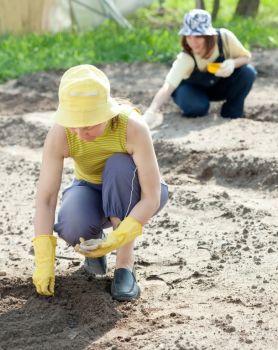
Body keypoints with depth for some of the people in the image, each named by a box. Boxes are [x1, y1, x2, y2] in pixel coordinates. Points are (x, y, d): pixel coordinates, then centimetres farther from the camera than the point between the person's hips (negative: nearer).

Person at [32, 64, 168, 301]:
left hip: (131, 193, -1)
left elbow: (152, 198, -32)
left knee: (119, 165, -36)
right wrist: (44, 261, -36)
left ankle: (125, 264, -24)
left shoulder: (133, 127, -34)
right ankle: (93, 239, 5)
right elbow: (45, 199, -29)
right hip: (91, 190, 1)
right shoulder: (60, 135, -28)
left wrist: (116, 241, -43)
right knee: (73, 228, -34)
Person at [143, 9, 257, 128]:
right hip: (194, 89, -3)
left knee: (247, 72, -24)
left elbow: (246, 57, -14)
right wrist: (151, 111, -66)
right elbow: (168, 87, -48)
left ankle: (231, 117, -3)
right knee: (196, 106, -37)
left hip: (220, 86, 3)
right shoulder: (185, 59, -37)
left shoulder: (225, 37, -30)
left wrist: (233, 63, -38)